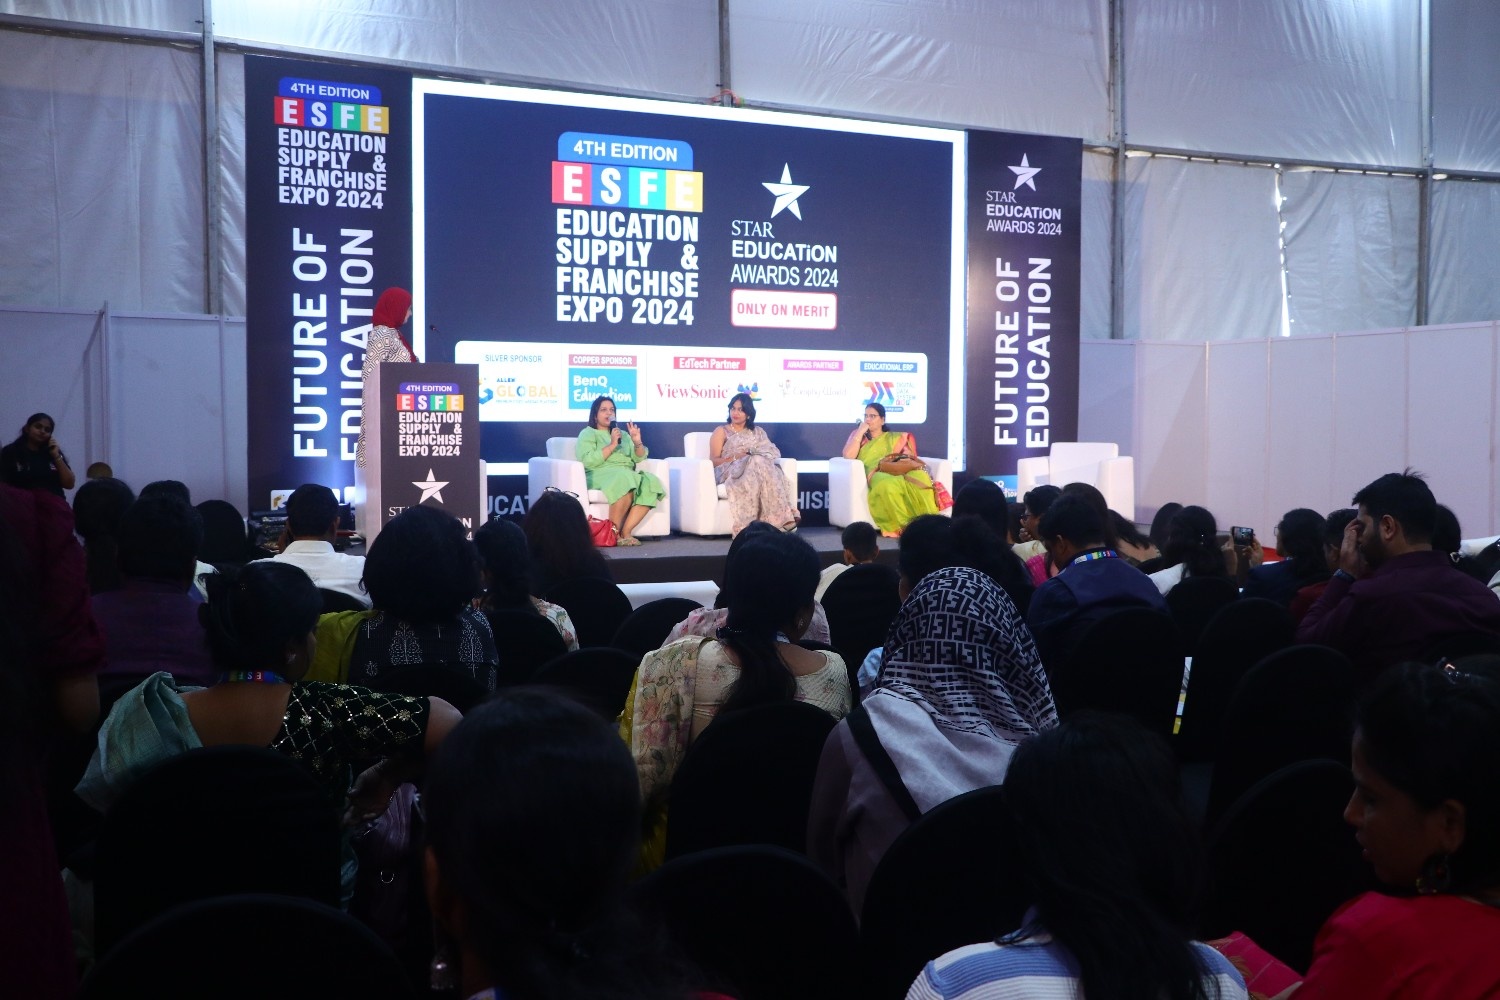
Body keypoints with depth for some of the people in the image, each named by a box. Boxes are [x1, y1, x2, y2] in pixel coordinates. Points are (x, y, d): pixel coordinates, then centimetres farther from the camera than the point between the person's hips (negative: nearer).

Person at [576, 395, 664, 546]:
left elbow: (639, 458, 18)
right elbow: (587, 461, -8)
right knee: (625, 481, -38)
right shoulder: (588, 433, 11)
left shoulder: (622, 434, 29)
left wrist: (637, 443, -2)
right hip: (600, 475, -6)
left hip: (627, 475, 6)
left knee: (650, 482, -27)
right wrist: (612, 445, -11)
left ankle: (626, 531, -30)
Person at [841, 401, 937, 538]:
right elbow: (848, 456, 5)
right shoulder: (858, 435, 24)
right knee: (888, 485, -41)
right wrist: (861, 432, 7)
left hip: (900, 471, 2)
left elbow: (908, 456, 14)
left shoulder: (896, 438, 28)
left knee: (920, 478, -35)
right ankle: (904, 525, -43)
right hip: (877, 473, -2)